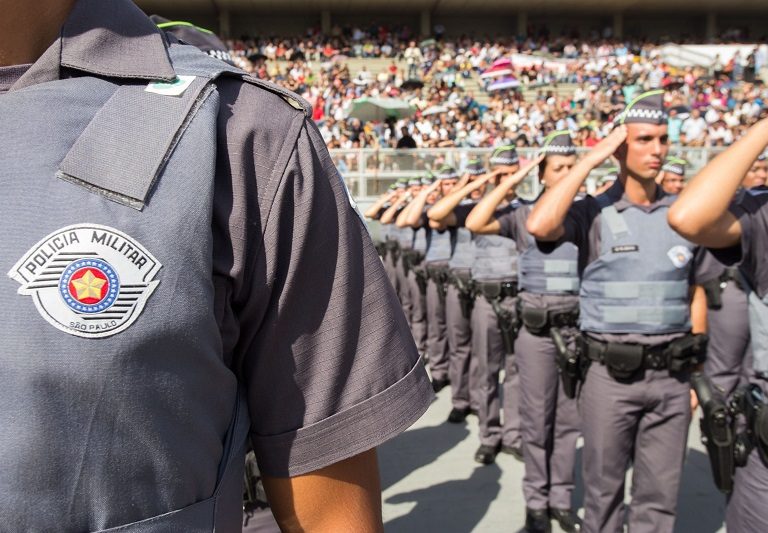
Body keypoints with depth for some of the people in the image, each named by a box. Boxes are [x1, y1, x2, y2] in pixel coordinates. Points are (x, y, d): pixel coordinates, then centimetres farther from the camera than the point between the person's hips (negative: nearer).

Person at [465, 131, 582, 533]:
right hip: (537, 329, -2)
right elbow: (475, 224, -15)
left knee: (570, 420, 10)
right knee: (537, 420, 6)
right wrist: (510, 182, -11)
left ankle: (561, 499, 24)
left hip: (579, 327, 2)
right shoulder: (524, 214, 0)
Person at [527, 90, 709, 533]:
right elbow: (539, 226, -27)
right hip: (611, 374, -3)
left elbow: (695, 296, 12)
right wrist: (591, 159, -17)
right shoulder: (594, 213, -6)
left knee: (660, 497, 13)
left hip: (671, 375, 3)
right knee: (604, 490, 12)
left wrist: (696, 374, 10)